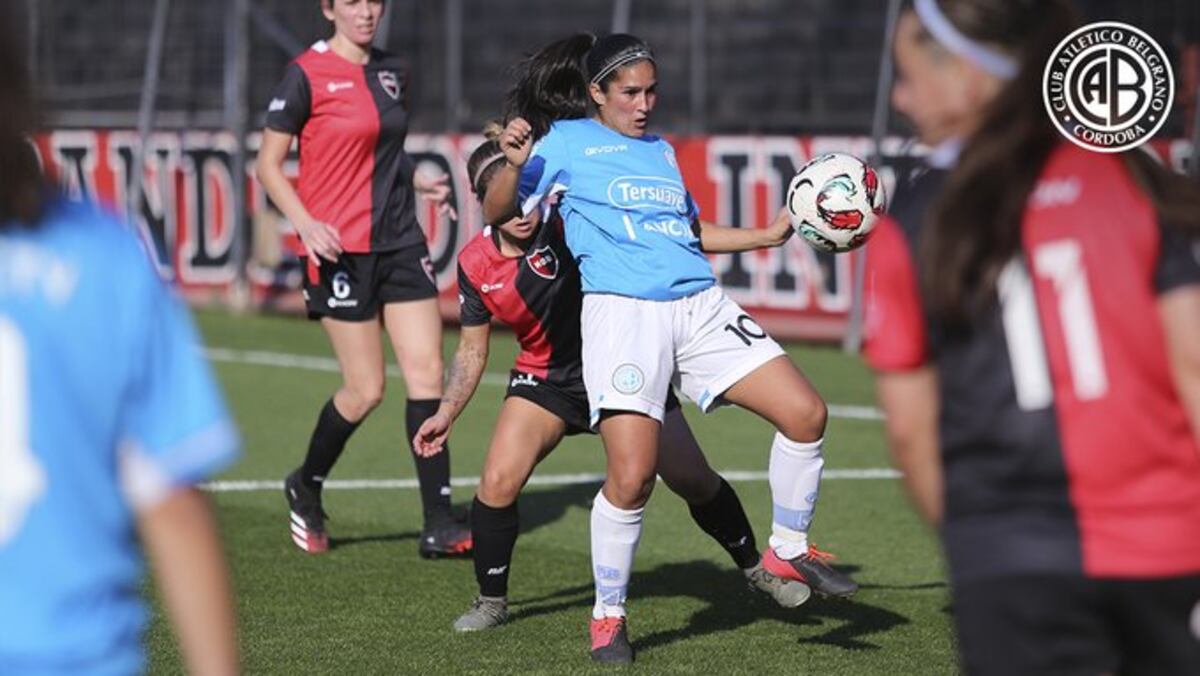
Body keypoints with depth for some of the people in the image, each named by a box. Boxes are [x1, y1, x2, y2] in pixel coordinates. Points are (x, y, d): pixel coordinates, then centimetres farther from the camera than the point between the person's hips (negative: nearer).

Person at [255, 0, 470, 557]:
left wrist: (417, 182, 7)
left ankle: (439, 523, -4)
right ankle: (306, 487, 24)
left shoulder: (392, 73, 13)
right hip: (340, 249, -6)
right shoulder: (307, 75, -6)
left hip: (400, 241, 6)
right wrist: (305, 223, -19)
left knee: (427, 371, -4)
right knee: (366, 389, -3)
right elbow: (268, 165, -5)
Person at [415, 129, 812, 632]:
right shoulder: (475, 264, -9)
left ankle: (754, 568, 29)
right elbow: (472, 349, 6)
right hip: (547, 379, 2)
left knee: (695, 481, 2)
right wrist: (447, 413, -2)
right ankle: (492, 601, 2)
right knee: (498, 482, -19)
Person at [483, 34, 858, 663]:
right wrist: (514, 163, -14)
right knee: (632, 476, -17)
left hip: (700, 304, 6)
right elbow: (497, 211, 5)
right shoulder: (567, 141, 7)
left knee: (806, 413, -6)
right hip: (621, 310, -6)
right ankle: (607, 617, 4)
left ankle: (788, 550, 16)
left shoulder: (661, 150, 23)